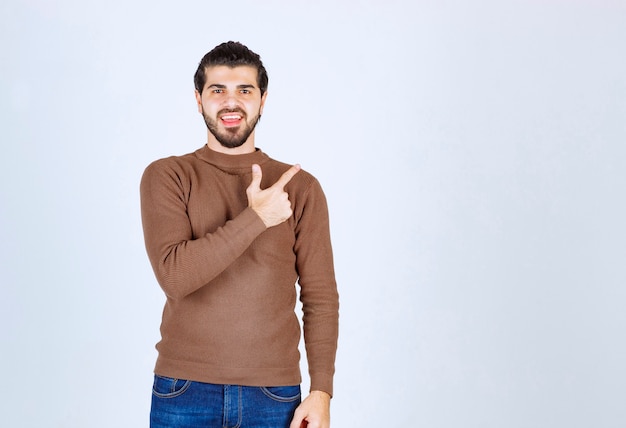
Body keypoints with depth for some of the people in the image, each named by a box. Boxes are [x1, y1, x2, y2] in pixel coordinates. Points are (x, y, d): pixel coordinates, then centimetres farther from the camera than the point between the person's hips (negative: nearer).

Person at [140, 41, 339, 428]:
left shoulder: (301, 187, 3)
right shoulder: (167, 177, -1)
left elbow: (321, 297, 1)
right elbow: (174, 274, -14)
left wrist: (321, 392, -7)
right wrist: (256, 219, -16)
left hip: (274, 395, 1)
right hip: (184, 393, -1)